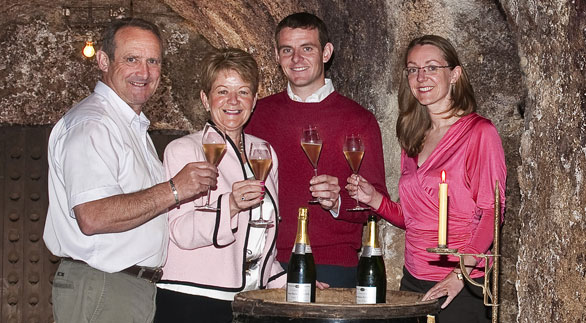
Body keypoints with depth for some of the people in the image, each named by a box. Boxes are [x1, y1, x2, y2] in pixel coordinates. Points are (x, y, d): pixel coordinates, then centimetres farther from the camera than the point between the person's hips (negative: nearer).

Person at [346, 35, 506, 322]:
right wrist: (374, 199, -1)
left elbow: (490, 212, -12)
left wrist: (459, 274, -22)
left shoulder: (479, 131, -6)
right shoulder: (413, 139, 12)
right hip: (413, 281, 6)